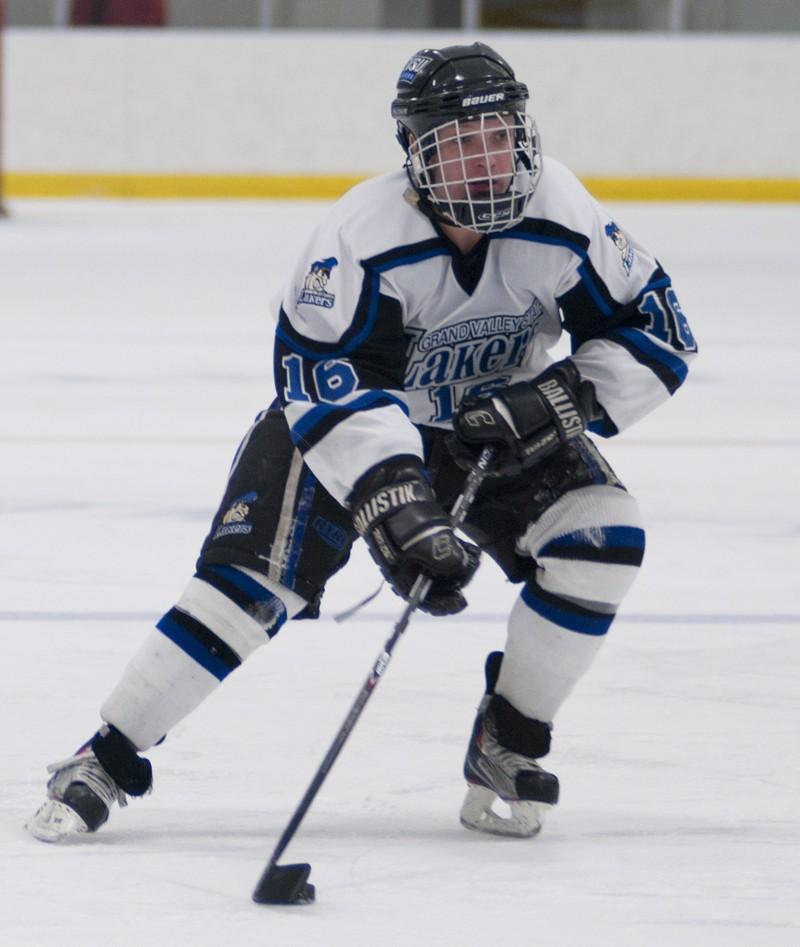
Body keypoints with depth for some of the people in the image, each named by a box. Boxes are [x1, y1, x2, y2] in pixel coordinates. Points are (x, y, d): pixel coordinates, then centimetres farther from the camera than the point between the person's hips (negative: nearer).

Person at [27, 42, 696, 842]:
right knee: (252, 582, -20)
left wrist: (563, 398, -27)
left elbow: (656, 335, -10)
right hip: (346, 421, -4)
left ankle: (507, 745, -4)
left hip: (500, 425, 4)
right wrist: (399, 514, -48)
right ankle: (107, 760, -8)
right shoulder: (362, 238, -31)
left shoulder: (563, 223, -20)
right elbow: (326, 389, -36)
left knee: (601, 539, -20)